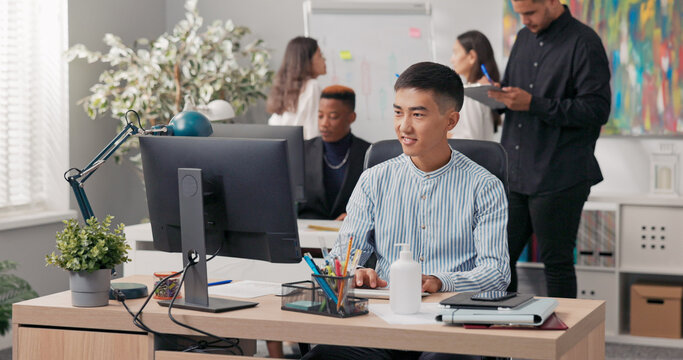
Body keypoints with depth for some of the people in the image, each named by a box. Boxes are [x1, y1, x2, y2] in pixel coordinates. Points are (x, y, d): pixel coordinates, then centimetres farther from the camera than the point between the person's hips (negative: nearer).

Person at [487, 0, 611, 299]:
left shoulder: (583, 43, -9)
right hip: (514, 174, 7)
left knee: (556, 263, 1)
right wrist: (497, 93, -1)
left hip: (559, 180, -7)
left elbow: (597, 109, -16)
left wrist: (533, 104, -20)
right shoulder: (524, 39, 14)